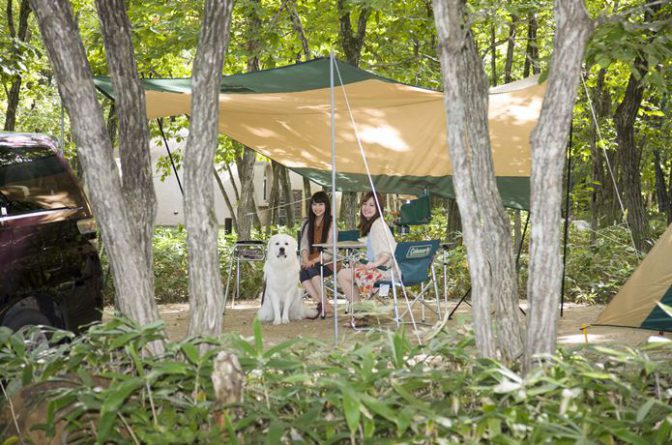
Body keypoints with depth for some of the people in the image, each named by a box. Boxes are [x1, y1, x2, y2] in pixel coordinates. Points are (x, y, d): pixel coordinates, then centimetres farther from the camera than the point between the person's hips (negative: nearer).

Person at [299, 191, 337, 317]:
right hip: (311, 263, 4)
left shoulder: (331, 225, -1)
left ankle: (324, 305, -36)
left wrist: (314, 261, -20)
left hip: (327, 263, -4)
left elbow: (330, 252, -7)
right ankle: (321, 305, -39)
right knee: (301, 272, -30)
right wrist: (305, 260, -15)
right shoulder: (307, 224, 15)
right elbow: (304, 246, 6)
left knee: (311, 269, -35)